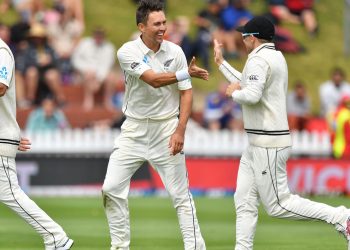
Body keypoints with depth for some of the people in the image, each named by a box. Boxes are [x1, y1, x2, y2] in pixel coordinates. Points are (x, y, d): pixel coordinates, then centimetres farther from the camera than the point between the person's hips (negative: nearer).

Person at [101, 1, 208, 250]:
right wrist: (187, 73, -18)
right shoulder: (128, 52, -11)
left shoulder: (175, 51, -3)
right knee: (111, 189, -4)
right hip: (135, 129, 0)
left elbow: (186, 92, -2)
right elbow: (154, 79, -24)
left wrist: (180, 130, -12)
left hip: (167, 129, 0)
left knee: (180, 194, -1)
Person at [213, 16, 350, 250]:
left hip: (268, 144, -10)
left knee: (278, 205, -9)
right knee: (245, 201, 10)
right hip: (259, 143, 10)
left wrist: (233, 92, -9)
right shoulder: (276, 57, 16)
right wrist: (221, 62, 33)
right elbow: (248, 85, 29)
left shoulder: (258, 59, -15)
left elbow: (251, 95, -30)